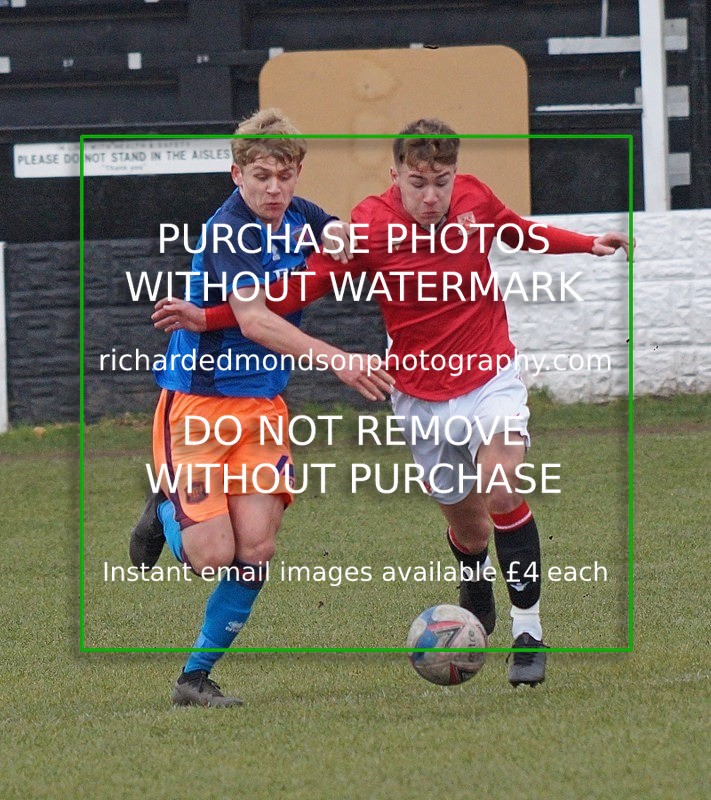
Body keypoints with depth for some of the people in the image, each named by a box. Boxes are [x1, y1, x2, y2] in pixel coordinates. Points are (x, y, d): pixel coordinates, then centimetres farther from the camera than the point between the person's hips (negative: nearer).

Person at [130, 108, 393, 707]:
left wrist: (336, 238, -2)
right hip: (196, 403, -6)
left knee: (255, 551, -6)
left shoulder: (297, 217, 3)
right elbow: (253, 321, -31)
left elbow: (337, 232, 24)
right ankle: (167, 513, 22)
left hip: (263, 407, 6)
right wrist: (336, 360, -40)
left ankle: (196, 677, 7)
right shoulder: (228, 232, -19)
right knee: (214, 555, -12)